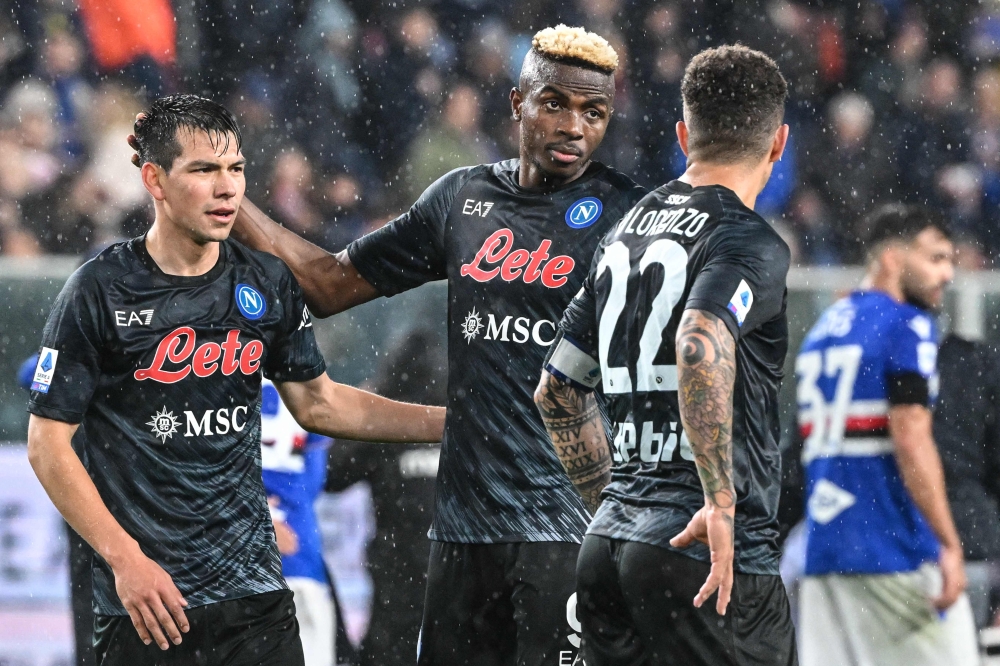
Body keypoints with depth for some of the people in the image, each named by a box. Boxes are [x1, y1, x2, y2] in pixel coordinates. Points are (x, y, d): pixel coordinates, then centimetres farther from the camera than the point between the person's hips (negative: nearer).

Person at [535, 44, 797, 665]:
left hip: (607, 545, 8)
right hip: (718, 560, -8)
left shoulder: (624, 234, 16)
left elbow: (558, 393, 23)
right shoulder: (749, 242, -9)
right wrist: (722, 502, -28)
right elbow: (700, 344, -29)